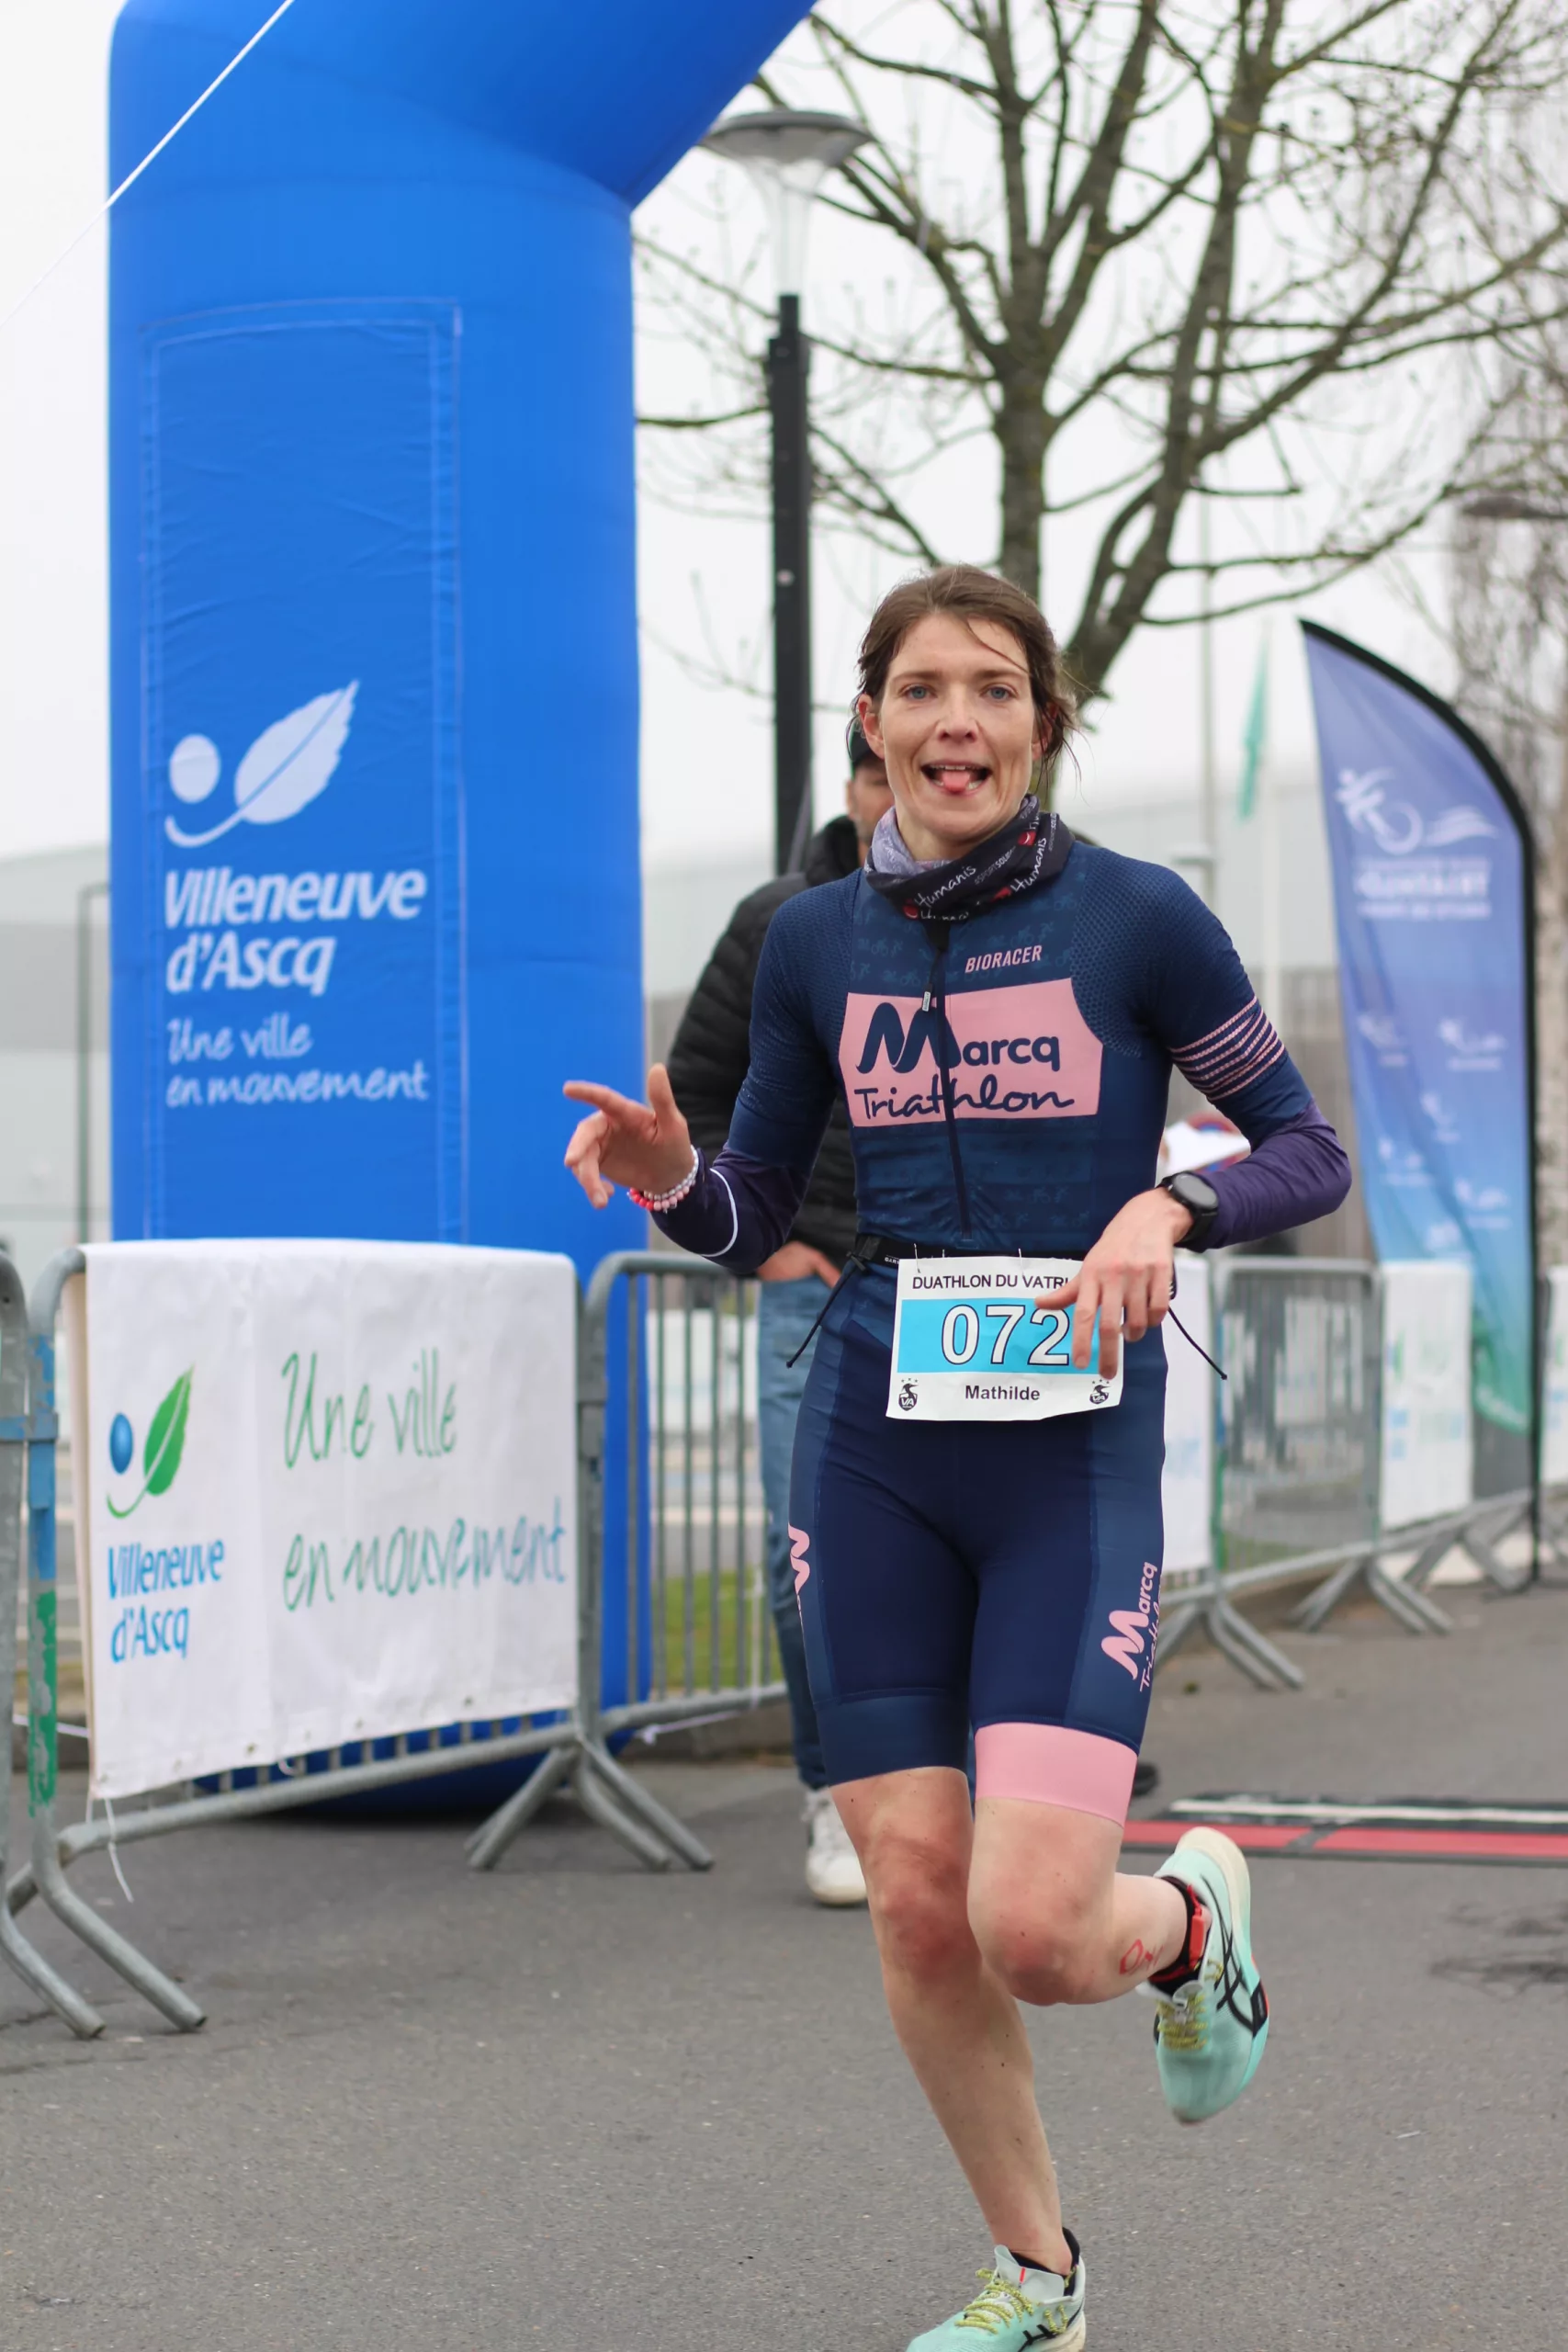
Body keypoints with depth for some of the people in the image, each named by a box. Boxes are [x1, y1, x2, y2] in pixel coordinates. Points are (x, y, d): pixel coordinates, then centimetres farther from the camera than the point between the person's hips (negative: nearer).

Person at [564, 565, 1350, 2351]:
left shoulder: (1135, 917, -3)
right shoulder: (815, 942, 7)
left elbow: (1310, 1153, 3)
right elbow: (749, 1217, 13)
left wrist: (1167, 1208, -16)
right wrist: (669, 1177, -9)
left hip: (1076, 1448, -3)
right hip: (872, 1443, 3)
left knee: (1033, 1928, -14)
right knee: (916, 1903, 1)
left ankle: (1193, 1915, 23)